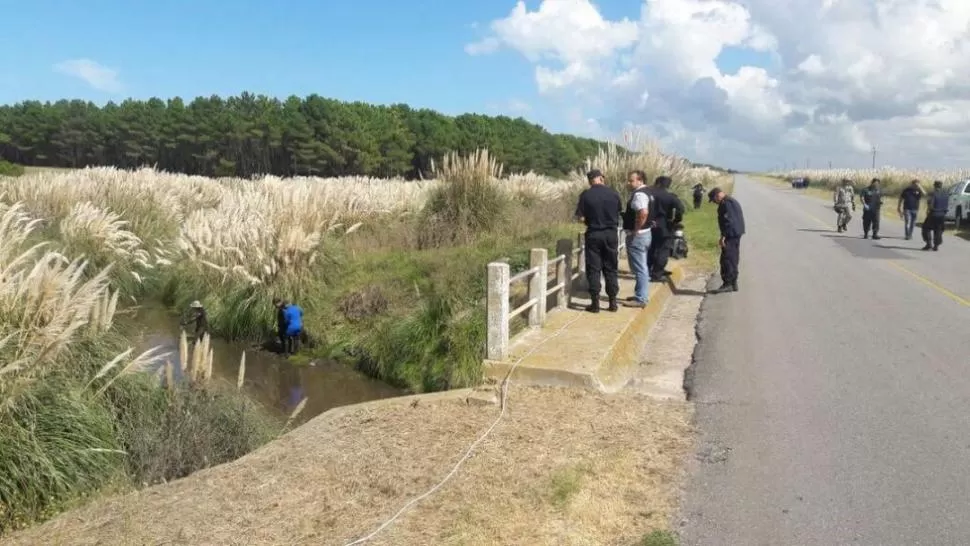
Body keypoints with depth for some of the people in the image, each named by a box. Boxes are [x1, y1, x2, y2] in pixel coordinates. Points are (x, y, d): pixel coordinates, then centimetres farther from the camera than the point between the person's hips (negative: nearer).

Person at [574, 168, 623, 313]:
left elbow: (580, 218, -10)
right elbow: (620, 210, 8)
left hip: (593, 234, -2)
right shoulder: (613, 192, -2)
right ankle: (613, 302, 12)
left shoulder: (586, 194, -9)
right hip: (611, 233, 2)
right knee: (611, 268, 10)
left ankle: (595, 303, 5)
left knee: (593, 269, 4)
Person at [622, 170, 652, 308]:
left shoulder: (639, 194, -19)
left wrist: (635, 230, -25)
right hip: (644, 233, 11)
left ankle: (641, 299, 0)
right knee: (642, 267, 18)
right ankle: (641, 295, 27)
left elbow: (643, 213, -34)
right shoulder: (644, 192, 14)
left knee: (639, 268, -5)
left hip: (637, 236, -11)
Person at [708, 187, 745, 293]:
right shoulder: (733, 201, 19)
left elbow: (728, 221, -22)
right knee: (734, 259, 14)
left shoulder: (726, 203, -15)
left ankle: (727, 284, -7)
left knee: (726, 259, -8)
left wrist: (723, 236, -21)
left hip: (731, 235, -11)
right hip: (737, 234, 11)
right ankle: (733, 283, 20)